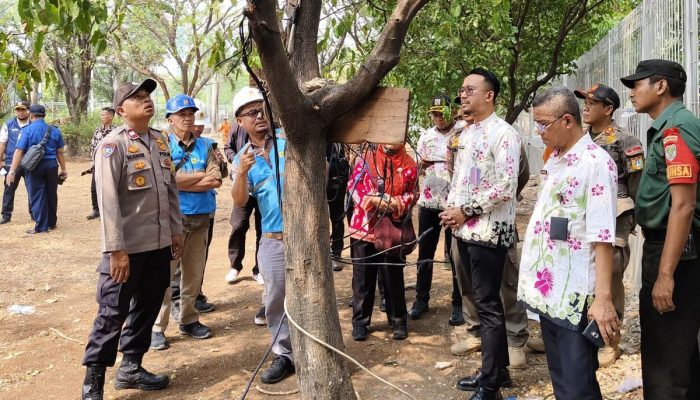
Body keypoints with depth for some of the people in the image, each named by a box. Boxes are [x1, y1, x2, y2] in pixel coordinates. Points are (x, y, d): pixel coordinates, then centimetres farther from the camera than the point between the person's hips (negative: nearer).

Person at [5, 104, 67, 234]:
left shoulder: (27, 130, -7)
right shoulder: (54, 130, 4)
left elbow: (19, 151, -12)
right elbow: (60, 152, 6)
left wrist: (12, 171, -12)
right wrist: (63, 169, 14)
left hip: (34, 167, -3)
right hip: (51, 165, 3)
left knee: (37, 196, 4)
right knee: (51, 194, 15)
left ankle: (41, 226, 5)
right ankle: (52, 223, 26)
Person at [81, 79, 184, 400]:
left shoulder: (161, 140, 10)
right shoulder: (112, 145, -11)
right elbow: (107, 201, -16)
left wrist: (175, 231, 13)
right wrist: (116, 249, -20)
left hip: (159, 244, 7)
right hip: (127, 247, -6)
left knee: (147, 307, 14)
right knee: (113, 312, 1)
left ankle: (130, 368, 30)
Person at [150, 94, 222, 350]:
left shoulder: (204, 146, 9)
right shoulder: (163, 145, -3)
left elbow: (216, 181, -4)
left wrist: (182, 181, -12)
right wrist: (201, 176, -9)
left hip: (200, 218, 5)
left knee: (194, 274, 13)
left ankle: (188, 320, 26)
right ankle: (157, 328, 6)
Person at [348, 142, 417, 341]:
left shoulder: (409, 164, 1)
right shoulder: (367, 157, 2)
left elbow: (412, 195, 1)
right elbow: (353, 184, -2)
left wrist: (395, 203, -18)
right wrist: (373, 200, -17)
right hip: (364, 228, 1)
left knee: (394, 278, 9)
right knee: (363, 278, 8)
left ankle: (398, 321, 23)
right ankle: (360, 321, 21)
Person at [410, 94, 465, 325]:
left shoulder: (464, 132, -5)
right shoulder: (426, 136, 9)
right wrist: (422, 166, -3)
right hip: (428, 202, 4)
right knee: (424, 253, 11)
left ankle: (459, 304, 15)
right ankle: (421, 299, 24)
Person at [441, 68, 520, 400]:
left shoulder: (503, 133, -11)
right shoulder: (466, 134, 15)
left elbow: (506, 186, -18)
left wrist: (466, 211, -14)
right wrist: (450, 210, 2)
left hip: (489, 231, -8)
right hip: (465, 230, 8)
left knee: (488, 306, -3)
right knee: (483, 303, 15)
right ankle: (497, 369, 29)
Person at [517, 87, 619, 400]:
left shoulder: (595, 162, -13)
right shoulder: (554, 160, 13)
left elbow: (602, 236, -19)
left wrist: (603, 298, -23)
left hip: (574, 297, -8)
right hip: (547, 291, 8)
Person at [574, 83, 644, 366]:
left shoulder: (625, 142, -8)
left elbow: (637, 186, -7)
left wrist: (632, 222, -7)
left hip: (612, 222, -6)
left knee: (610, 281, 1)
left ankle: (611, 342, 15)